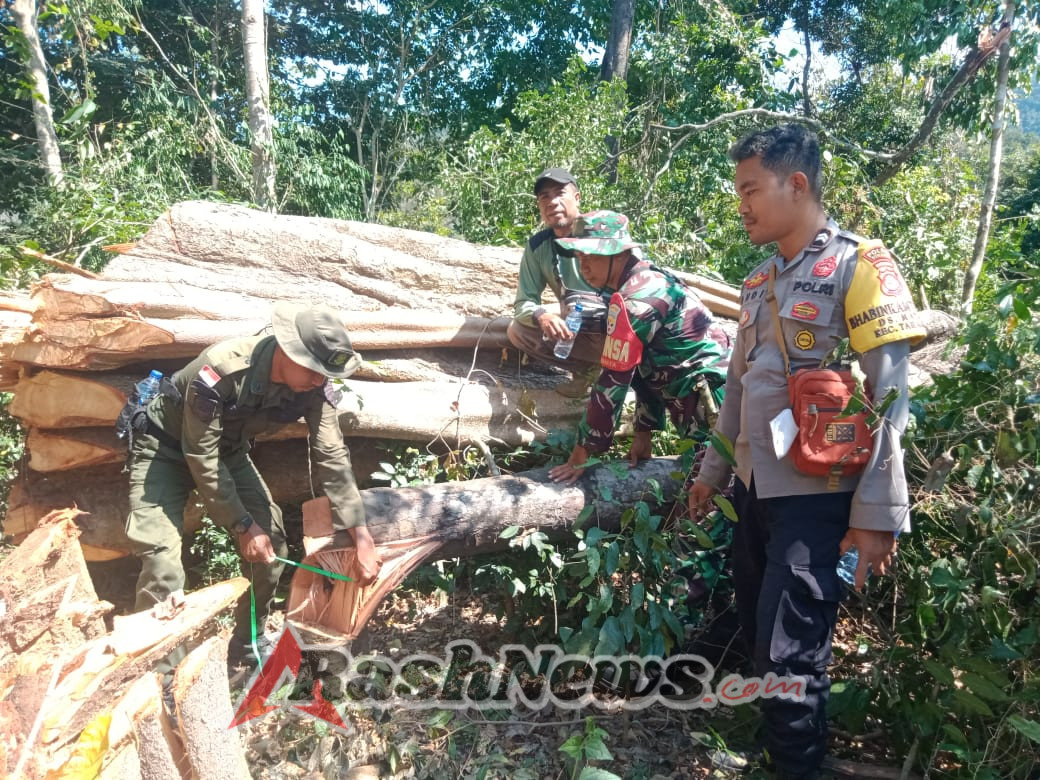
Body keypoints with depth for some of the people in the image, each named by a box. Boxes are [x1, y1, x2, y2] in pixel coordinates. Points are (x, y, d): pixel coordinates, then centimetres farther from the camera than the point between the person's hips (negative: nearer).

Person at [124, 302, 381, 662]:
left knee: (271, 543, -2)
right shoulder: (220, 371, -38)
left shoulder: (315, 387, -23)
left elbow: (332, 458, -21)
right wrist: (242, 526, -24)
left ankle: (247, 649, 18)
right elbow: (201, 456, -29)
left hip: (228, 448, 5)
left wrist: (362, 538, -25)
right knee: (162, 560, -18)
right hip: (167, 445, -5)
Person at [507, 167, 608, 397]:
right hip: (576, 326, 5)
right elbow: (524, 302, -3)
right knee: (517, 331, -7)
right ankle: (589, 369, -3)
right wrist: (541, 315, -28)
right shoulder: (537, 246, -2)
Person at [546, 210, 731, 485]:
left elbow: (614, 379, -18)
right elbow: (646, 366, 15)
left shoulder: (634, 299, -19)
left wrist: (582, 451, -11)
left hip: (710, 398, -10)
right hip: (701, 394, 10)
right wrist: (643, 431, 15)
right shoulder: (649, 281, 12)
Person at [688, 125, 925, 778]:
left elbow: (886, 399, -14)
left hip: (817, 497, -7)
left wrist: (877, 515, -17)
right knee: (756, 629, 16)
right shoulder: (760, 282, 12)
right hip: (756, 487, 7)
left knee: (790, 651, -2)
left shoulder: (859, 266, -10)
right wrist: (714, 470, 19)